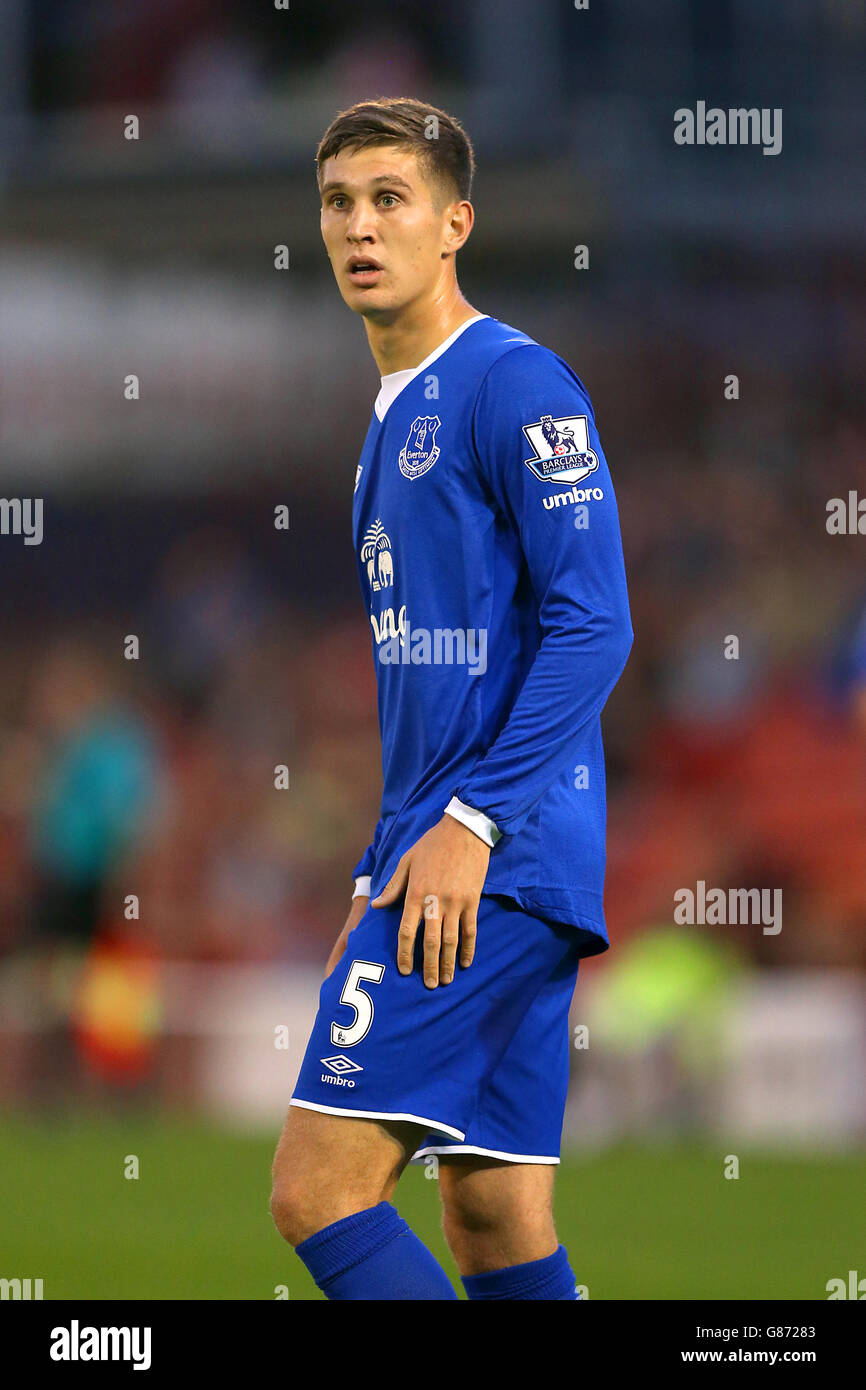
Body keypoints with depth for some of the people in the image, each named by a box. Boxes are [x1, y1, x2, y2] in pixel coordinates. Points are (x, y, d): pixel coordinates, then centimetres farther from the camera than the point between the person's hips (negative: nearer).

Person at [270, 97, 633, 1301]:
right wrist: (379, 885, 21)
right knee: (496, 1219, 6)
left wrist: (470, 825, -21)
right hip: (468, 878, 9)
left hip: (494, 864, -9)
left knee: (319, 1188, -14)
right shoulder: (394, 421, 21)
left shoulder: (513, 383, -8)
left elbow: (592, 626, -16)